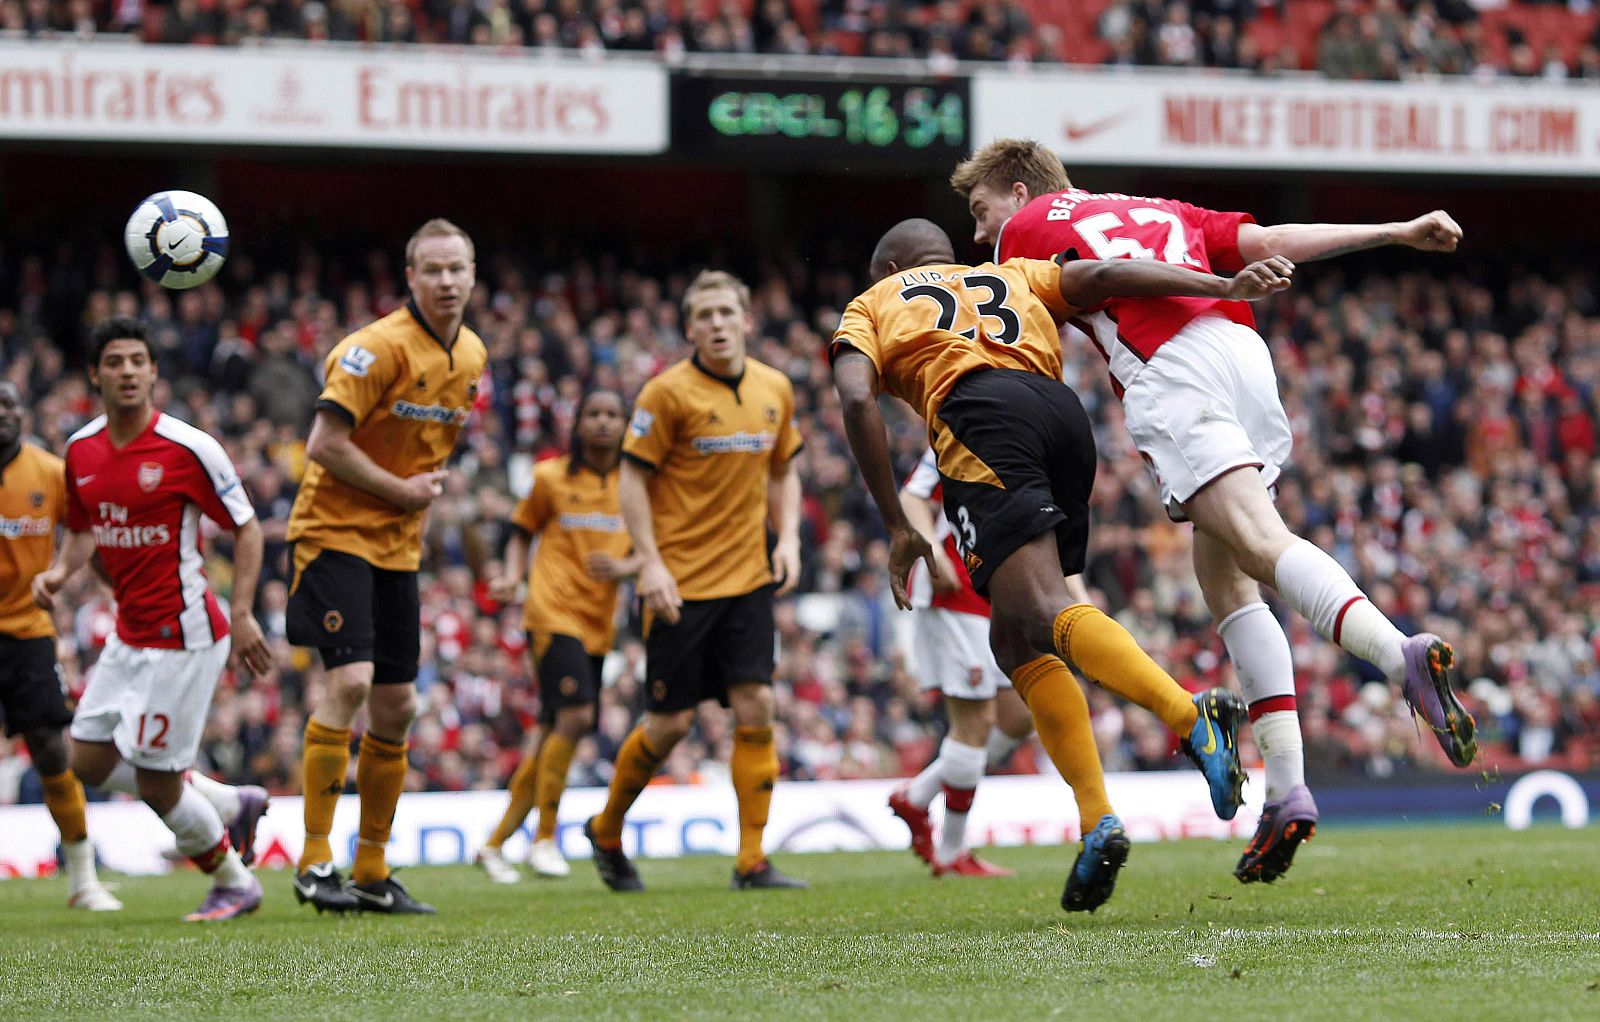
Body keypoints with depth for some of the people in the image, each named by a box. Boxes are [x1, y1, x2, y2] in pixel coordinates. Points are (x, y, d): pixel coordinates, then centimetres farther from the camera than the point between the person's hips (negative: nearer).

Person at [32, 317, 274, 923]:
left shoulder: (188, 447, -14)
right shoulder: (81, 451, 4)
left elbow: (246, 527, -8)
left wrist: (242, 614, -17)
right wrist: (60, 571, -1)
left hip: (183, 637, -7)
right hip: (128, 636, 8)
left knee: (156, 784, -6)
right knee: (89, 762, 9)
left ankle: (235, 884, 16)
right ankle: (229, 803, 24)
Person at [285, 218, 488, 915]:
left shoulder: (472, 356, 7)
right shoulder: (380, 347, -17)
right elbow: (324, 443, -20)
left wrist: (428, 487, 8)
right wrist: (399, 489, -14)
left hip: (397, 545, 8)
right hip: (335, 532, -8)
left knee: (395, 707, 7)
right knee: (351, 679, -21)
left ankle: (372, 871, 16)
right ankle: (314, 858, -15)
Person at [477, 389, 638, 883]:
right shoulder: (551, 478, 1)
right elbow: (523, 532, 11)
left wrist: (622, 567, -11)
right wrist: (511, 577, -6)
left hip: (597, 622, 5)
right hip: (554, 614, -5)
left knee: (552, 736, 7)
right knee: (575, 715, -22)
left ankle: (496, 842, 19)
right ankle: (545, 839, -12)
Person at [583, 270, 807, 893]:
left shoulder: (774, 389, 8)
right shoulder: (669, 392, -9)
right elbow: (632, 478, -7)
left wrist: (788, 538, 4)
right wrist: (650, 563, -15)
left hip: (748, 579, 4)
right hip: (681, 583, -4)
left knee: (756, 709, -7)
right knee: (670, 723, -1)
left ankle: (752, 862, -3)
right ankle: (606, 831, 23)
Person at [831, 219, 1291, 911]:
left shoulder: (872, 306, 28)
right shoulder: (1013, 277, 38)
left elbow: (857, 400, 8)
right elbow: (1103, 277, 19)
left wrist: (896, 528, 8)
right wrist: (1227, 286, 10)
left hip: (979, 419, -5)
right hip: (1064, 412, 5)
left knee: (1047, 616, -20)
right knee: (1015, 640, 9)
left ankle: (1192, 717, -45)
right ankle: (1096, 826, -6)